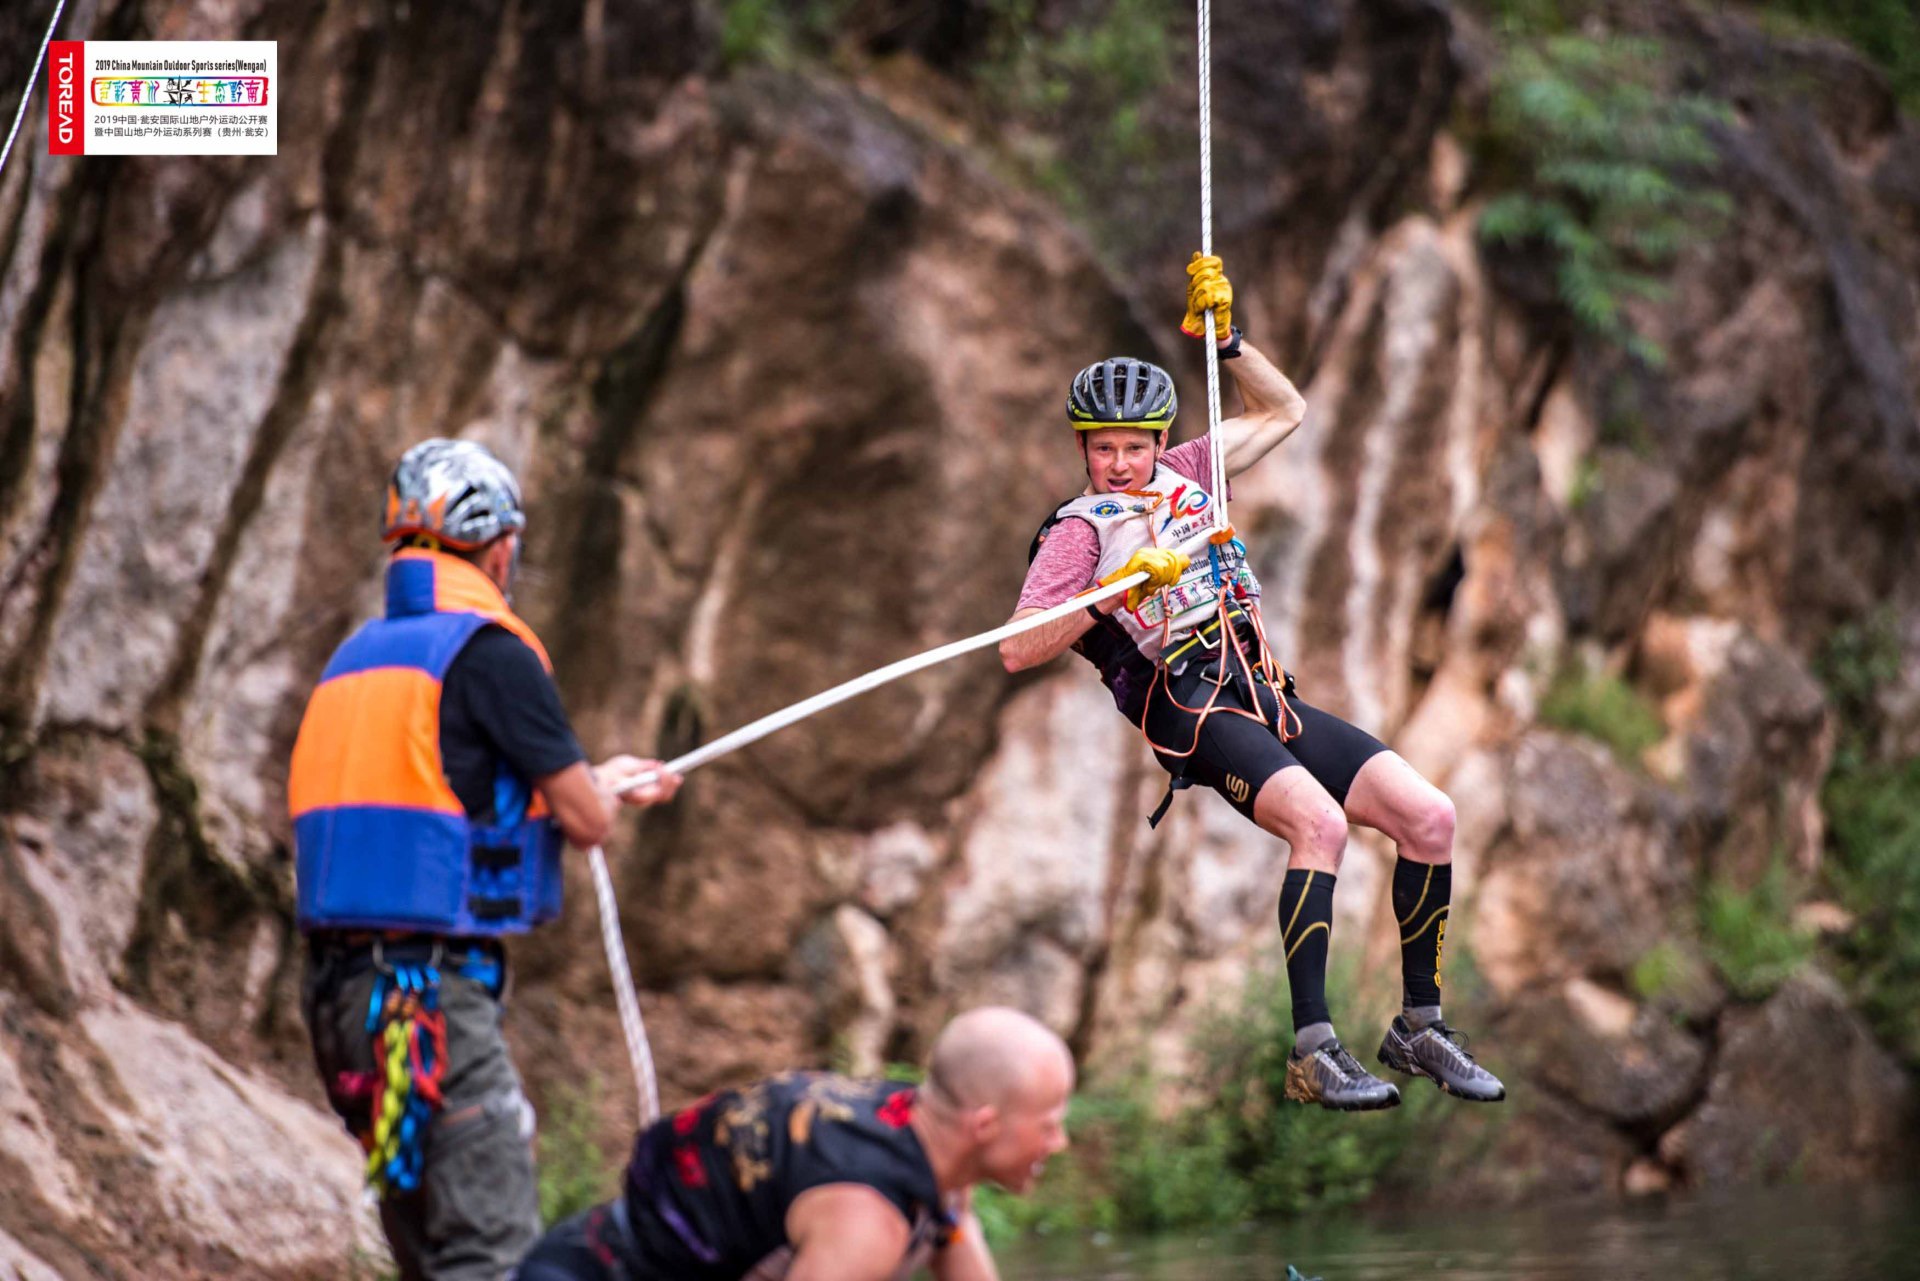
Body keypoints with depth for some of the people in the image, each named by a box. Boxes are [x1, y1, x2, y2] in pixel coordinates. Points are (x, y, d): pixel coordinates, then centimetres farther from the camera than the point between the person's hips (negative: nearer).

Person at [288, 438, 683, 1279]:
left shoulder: (356, 658, 16)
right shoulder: (489, 651, -9)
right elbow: (585, 820, -6)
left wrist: (596, 781, 37)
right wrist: (605, 790, 19)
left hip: (341, 984, 9)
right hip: (433, 982, -9)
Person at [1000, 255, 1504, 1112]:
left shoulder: (1184, 476, 21)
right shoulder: (1078, 531, 4)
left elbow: (1283, 412, 32)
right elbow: (1016, 651, -8)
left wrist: (1223, 338, 18)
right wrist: (1120, 588, -16)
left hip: (1265, 694, 7)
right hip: (1187, 710, -7)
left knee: (1429, 816, -9)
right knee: (1319, 821, -32)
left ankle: (1420, 1027, 4)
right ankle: (1312, 1054, -35)